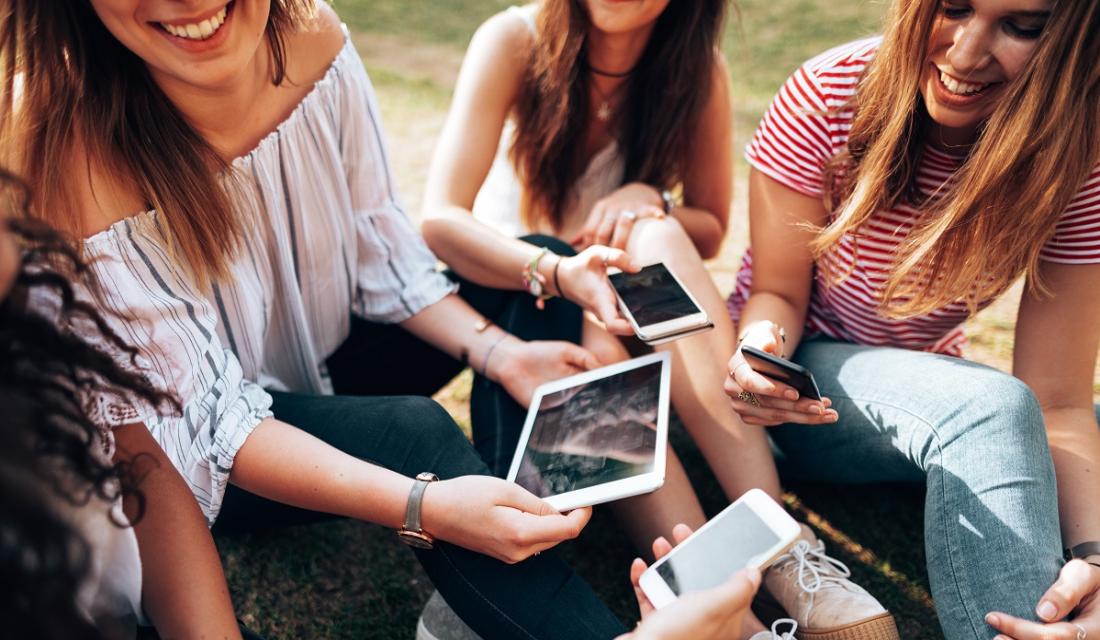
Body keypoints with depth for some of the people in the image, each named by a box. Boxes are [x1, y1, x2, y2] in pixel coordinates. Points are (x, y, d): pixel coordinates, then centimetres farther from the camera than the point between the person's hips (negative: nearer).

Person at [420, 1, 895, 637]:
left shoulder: (699, 71, -10)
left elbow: (711, 233, 2)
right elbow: (440, 220, -25)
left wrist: (649, 201, -22)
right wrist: (559, 272, -44)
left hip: (635, 309, 2)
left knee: (657, 239, -33)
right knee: (597, 349, -36)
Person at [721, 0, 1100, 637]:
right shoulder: (827, 97, -20)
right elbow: (779, 293, -12)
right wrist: (763, 345, -36)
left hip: (928, 389, 4)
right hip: (802, 371, -3)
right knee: (989, 412, -32)